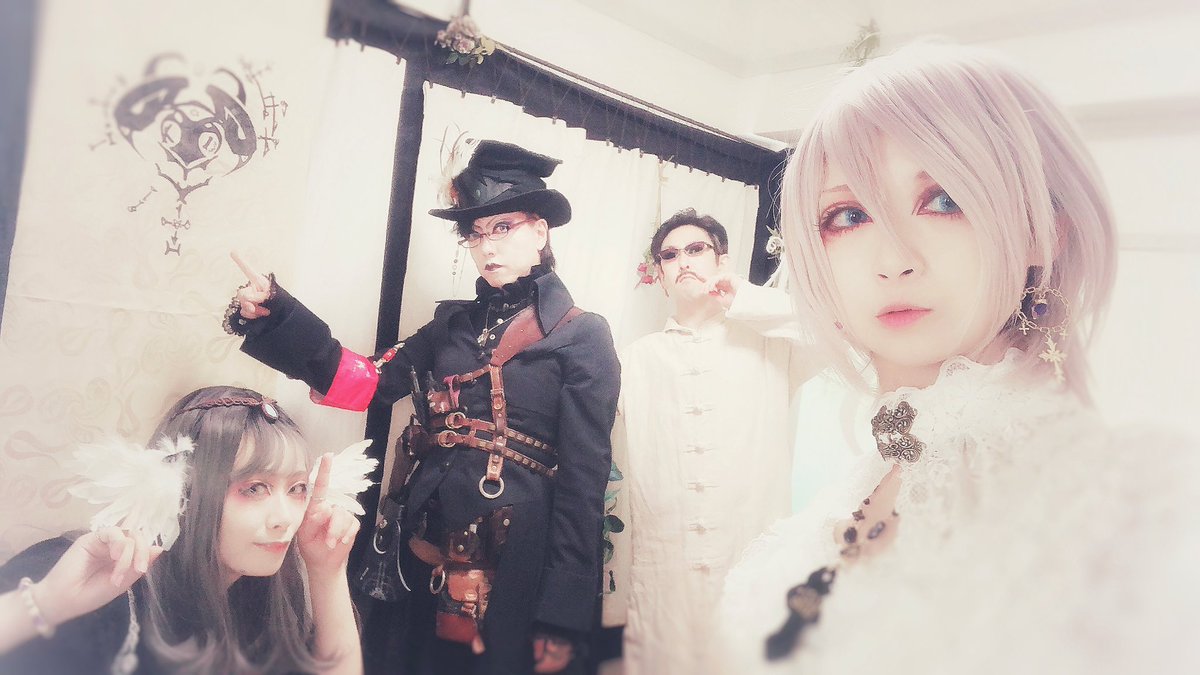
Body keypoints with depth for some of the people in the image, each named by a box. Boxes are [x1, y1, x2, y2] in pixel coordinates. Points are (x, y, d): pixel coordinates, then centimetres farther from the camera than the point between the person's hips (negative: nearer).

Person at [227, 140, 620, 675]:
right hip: (432, 556, 5)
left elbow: (584, 477, -10)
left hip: (515, 569, -4)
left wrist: (563, 620, -12)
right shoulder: (455, 323, 12)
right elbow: (365, 381, 1)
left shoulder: (582, 335, -5)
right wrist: (273, 316, -11)